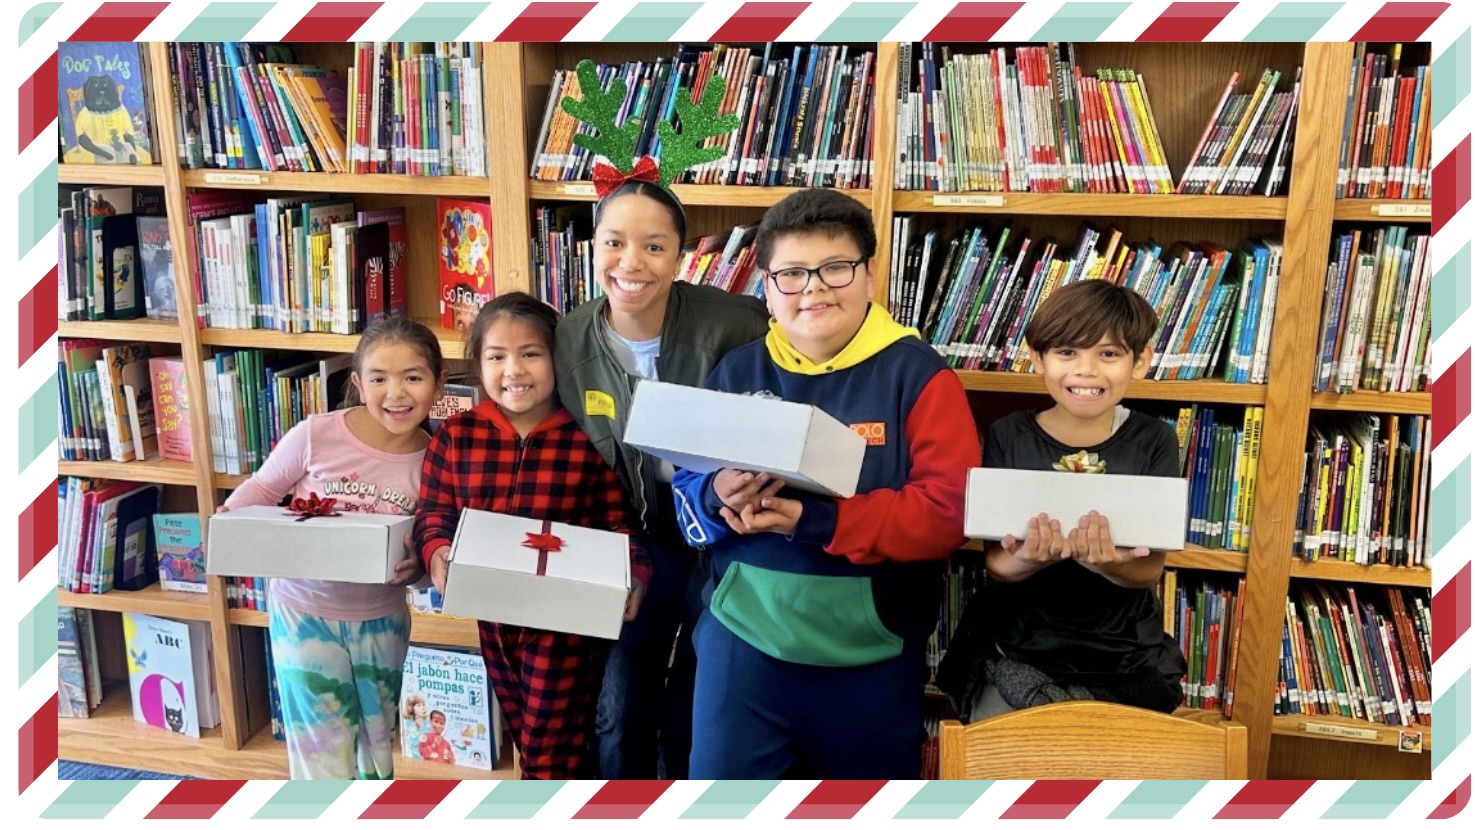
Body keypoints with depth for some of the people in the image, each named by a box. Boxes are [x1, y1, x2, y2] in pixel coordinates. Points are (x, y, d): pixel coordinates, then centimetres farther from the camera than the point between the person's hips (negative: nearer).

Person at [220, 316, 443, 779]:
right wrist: (228, 518, -20)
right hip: (306, 611, -2)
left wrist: (418, 564, -24)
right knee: (325, 751, 6)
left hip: (381, 619, 3)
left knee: (377, 743, 22)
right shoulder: (316, 435, -19)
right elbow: (263, 488, -2)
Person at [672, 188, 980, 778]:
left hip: (872, 652, -1)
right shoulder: (736, 372, 3)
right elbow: (685, 494, 7)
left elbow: (950, 511, -17)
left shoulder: (918, 374, -8)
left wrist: (812, 519, -25)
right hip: (744, 638, 2)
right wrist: (718, 498, -18)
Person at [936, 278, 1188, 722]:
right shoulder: (1008, 437, -4)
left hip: (1124, 660, 1)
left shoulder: (1154, 443, -3)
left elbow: (1149, 569, -7)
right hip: (1017, 652, 0)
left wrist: (1106, 562, -30)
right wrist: (1030, 560, -29)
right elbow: (997, 565, -6)